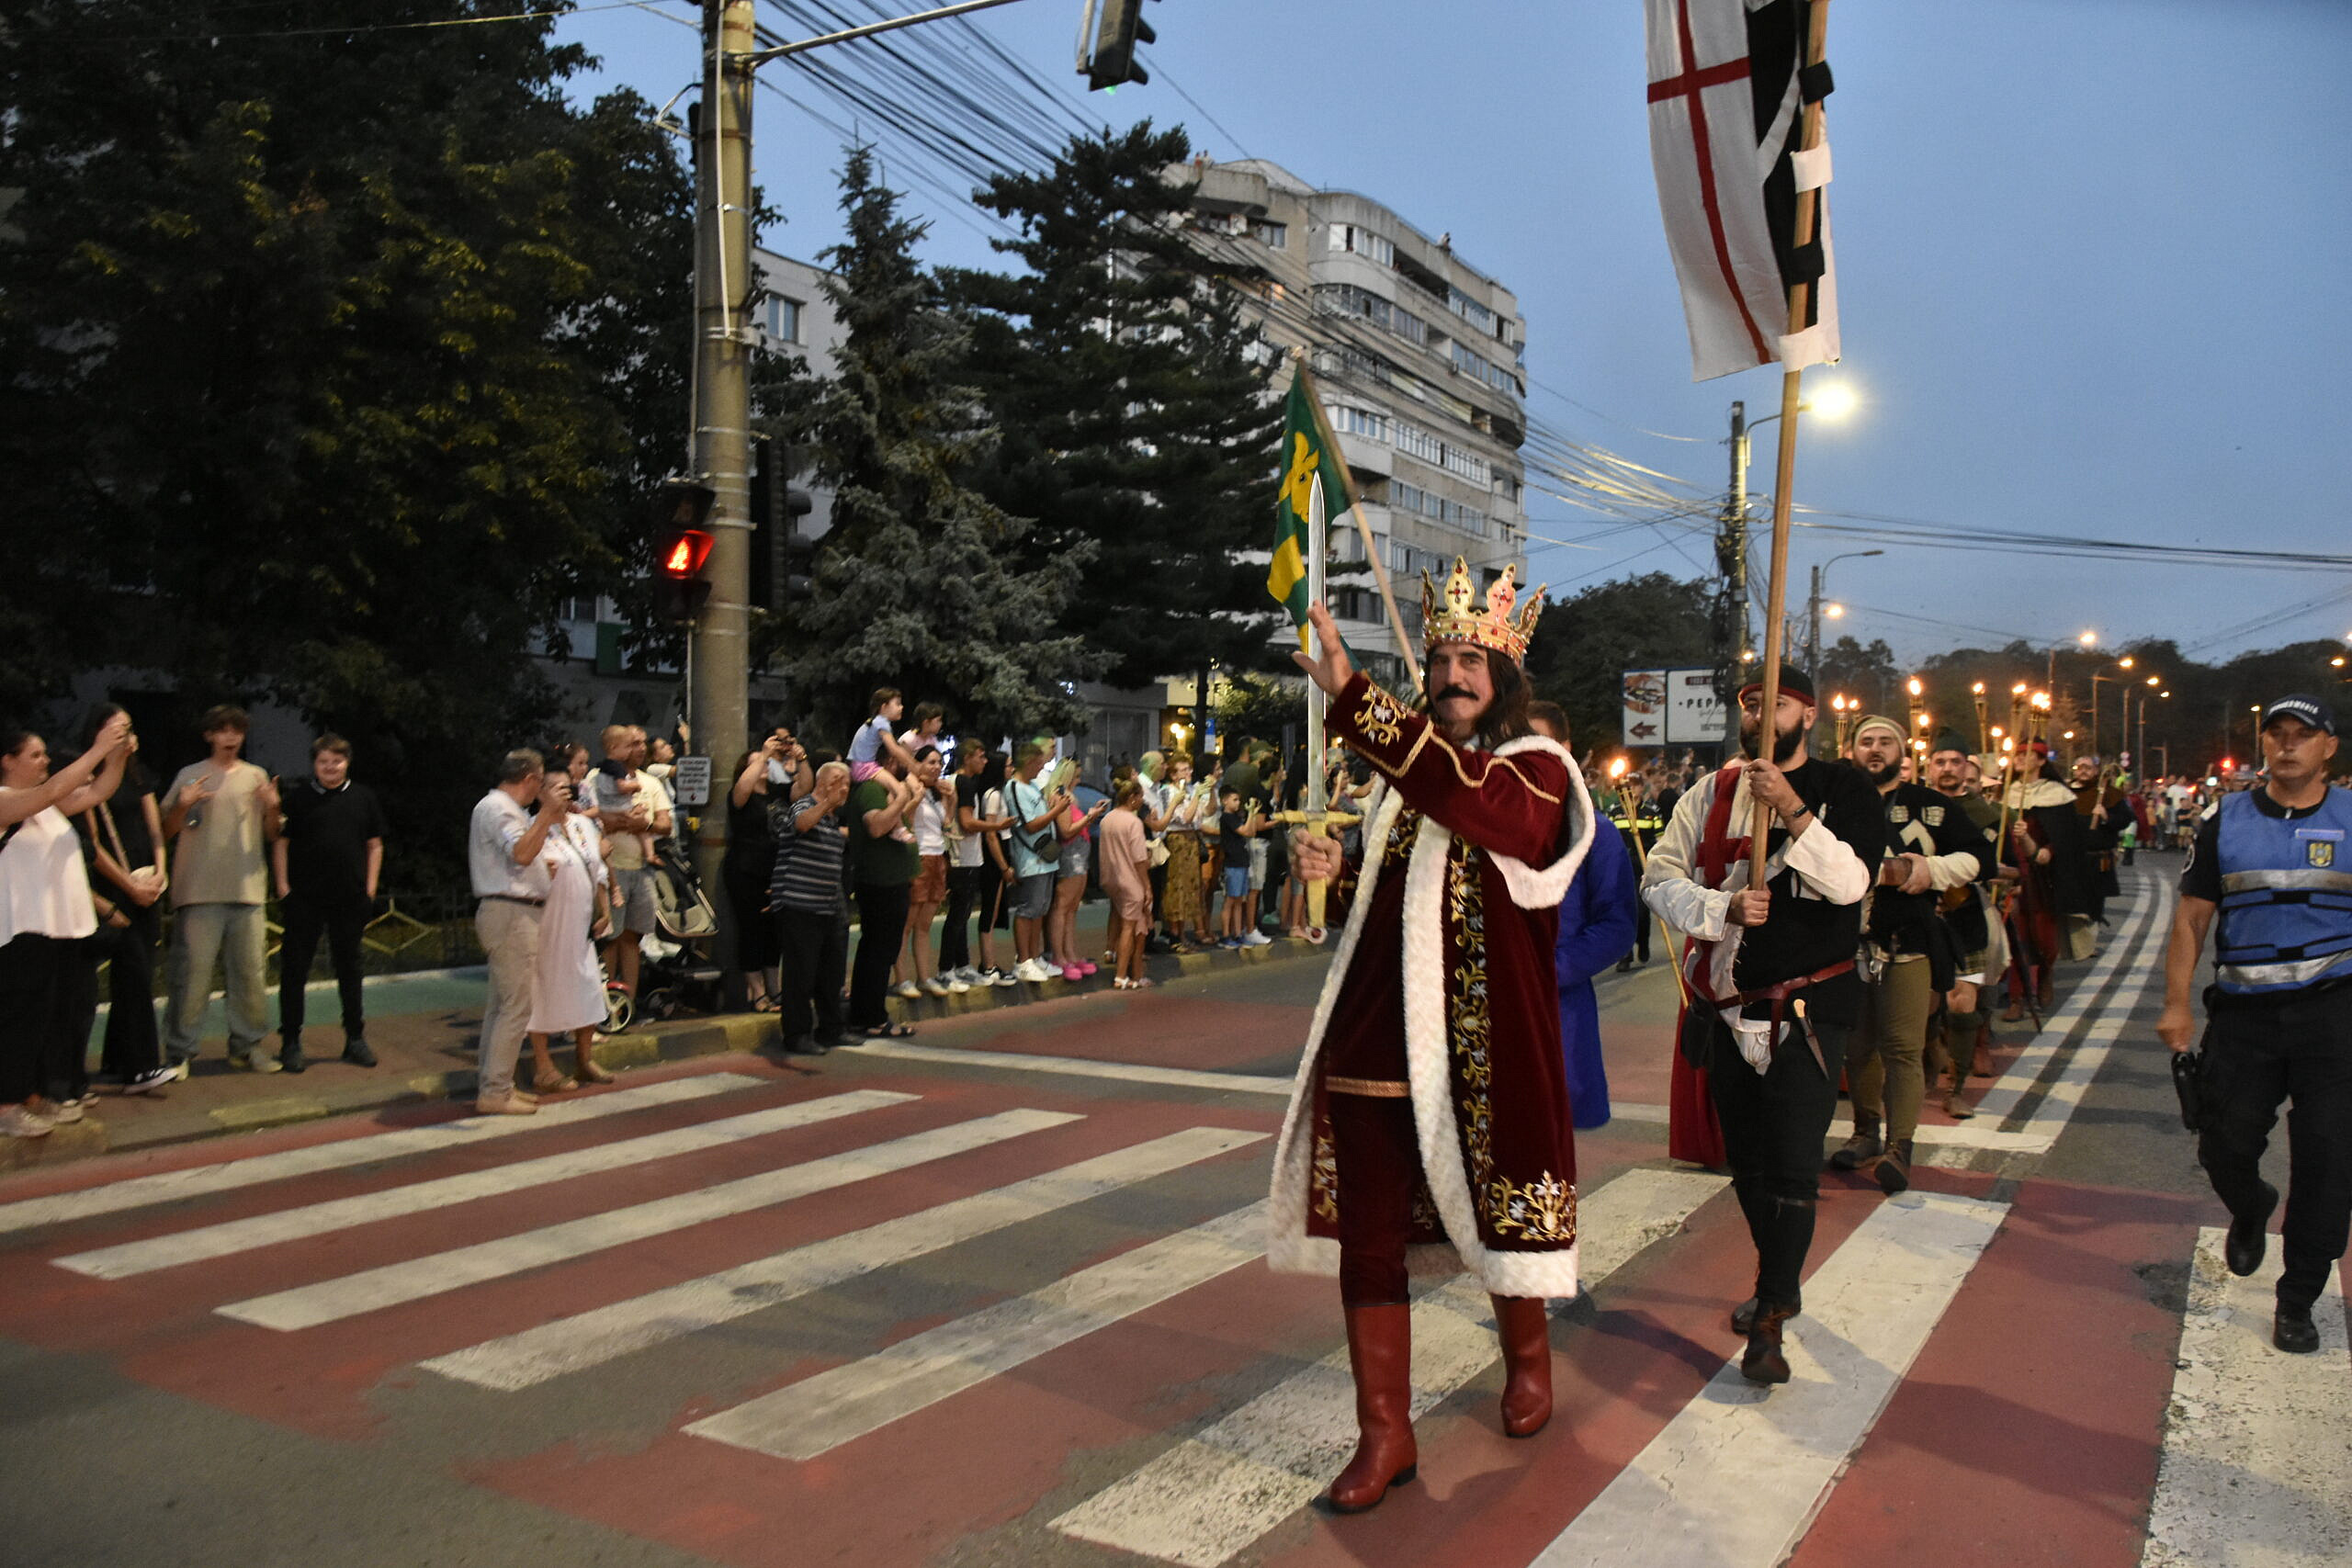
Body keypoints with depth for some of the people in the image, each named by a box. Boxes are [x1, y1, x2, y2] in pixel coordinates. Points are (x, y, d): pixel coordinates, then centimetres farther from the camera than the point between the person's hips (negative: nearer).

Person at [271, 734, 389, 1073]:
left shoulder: (363, 798, 8)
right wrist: (284, 887, -5)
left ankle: (355, 1039, 19)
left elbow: (375, 846, 12)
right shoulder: (297, 797, 1)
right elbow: (280, 844, 3)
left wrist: (370, 888, 5)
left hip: (350, 899, 2)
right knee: (294, 970, 1)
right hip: (303, 900, -2)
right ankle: (290, 1042, 9)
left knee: (350, 968, 10)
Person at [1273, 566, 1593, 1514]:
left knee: (1497, 1207, 13)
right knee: (1366, 1231, 2)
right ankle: (1384, 1435, 14)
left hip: (1483, 1043, -4)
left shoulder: (1537, 772, -6)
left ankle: (1526, 1359, 43)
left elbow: (1473, 800, -32)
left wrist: (1352, 699, -39)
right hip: (1377, 1036, 5)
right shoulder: (1406, 772, 12)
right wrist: (1333, 867, 3)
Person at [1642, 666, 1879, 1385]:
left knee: (1793, 1165, -8)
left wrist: (1791, 808, -25)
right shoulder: (1711, 794, 7)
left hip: (1807, 1008, -4)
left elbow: (1849, 882, -16)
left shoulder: (1845, 790, -1)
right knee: (1747, 1161, 15)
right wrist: (1723, 908, -16)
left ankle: (1768, 1322, 1)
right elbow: (1658, 877, 0)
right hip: (1728, 1006, 4)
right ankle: (1781, 1286, 34)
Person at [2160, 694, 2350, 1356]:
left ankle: (2297, 1298, 14)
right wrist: (2177, 1002, -1)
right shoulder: (2224, 820, 5)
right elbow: (2191, 915, 6)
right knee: (2224, 1148, 4)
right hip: (2243, 1011, 1)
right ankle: (2250, 1210, 40)